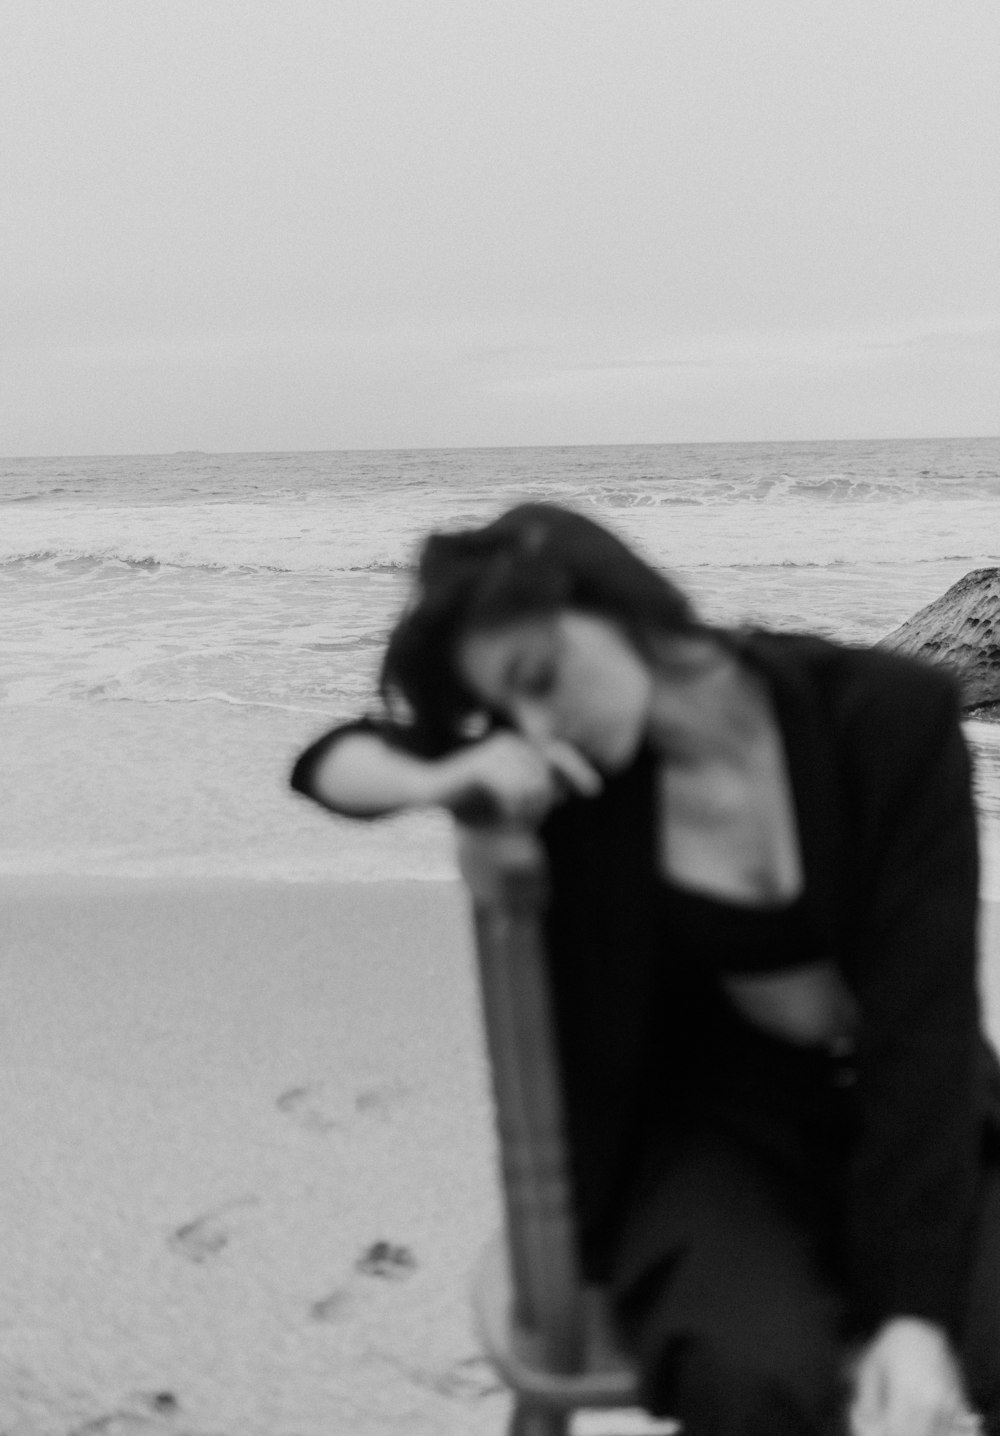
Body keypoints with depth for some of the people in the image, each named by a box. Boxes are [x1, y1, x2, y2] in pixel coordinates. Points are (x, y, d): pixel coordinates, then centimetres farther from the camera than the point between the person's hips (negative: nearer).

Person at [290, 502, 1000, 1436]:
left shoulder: (888, 716, -16)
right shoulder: (576, 756, -10)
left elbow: (923, 1010, -19)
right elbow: (327, 761, -1)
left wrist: (913, 1311, -27)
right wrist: (444, 778, -25)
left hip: (906, 1109, 0)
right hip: (714, 1122, 1)